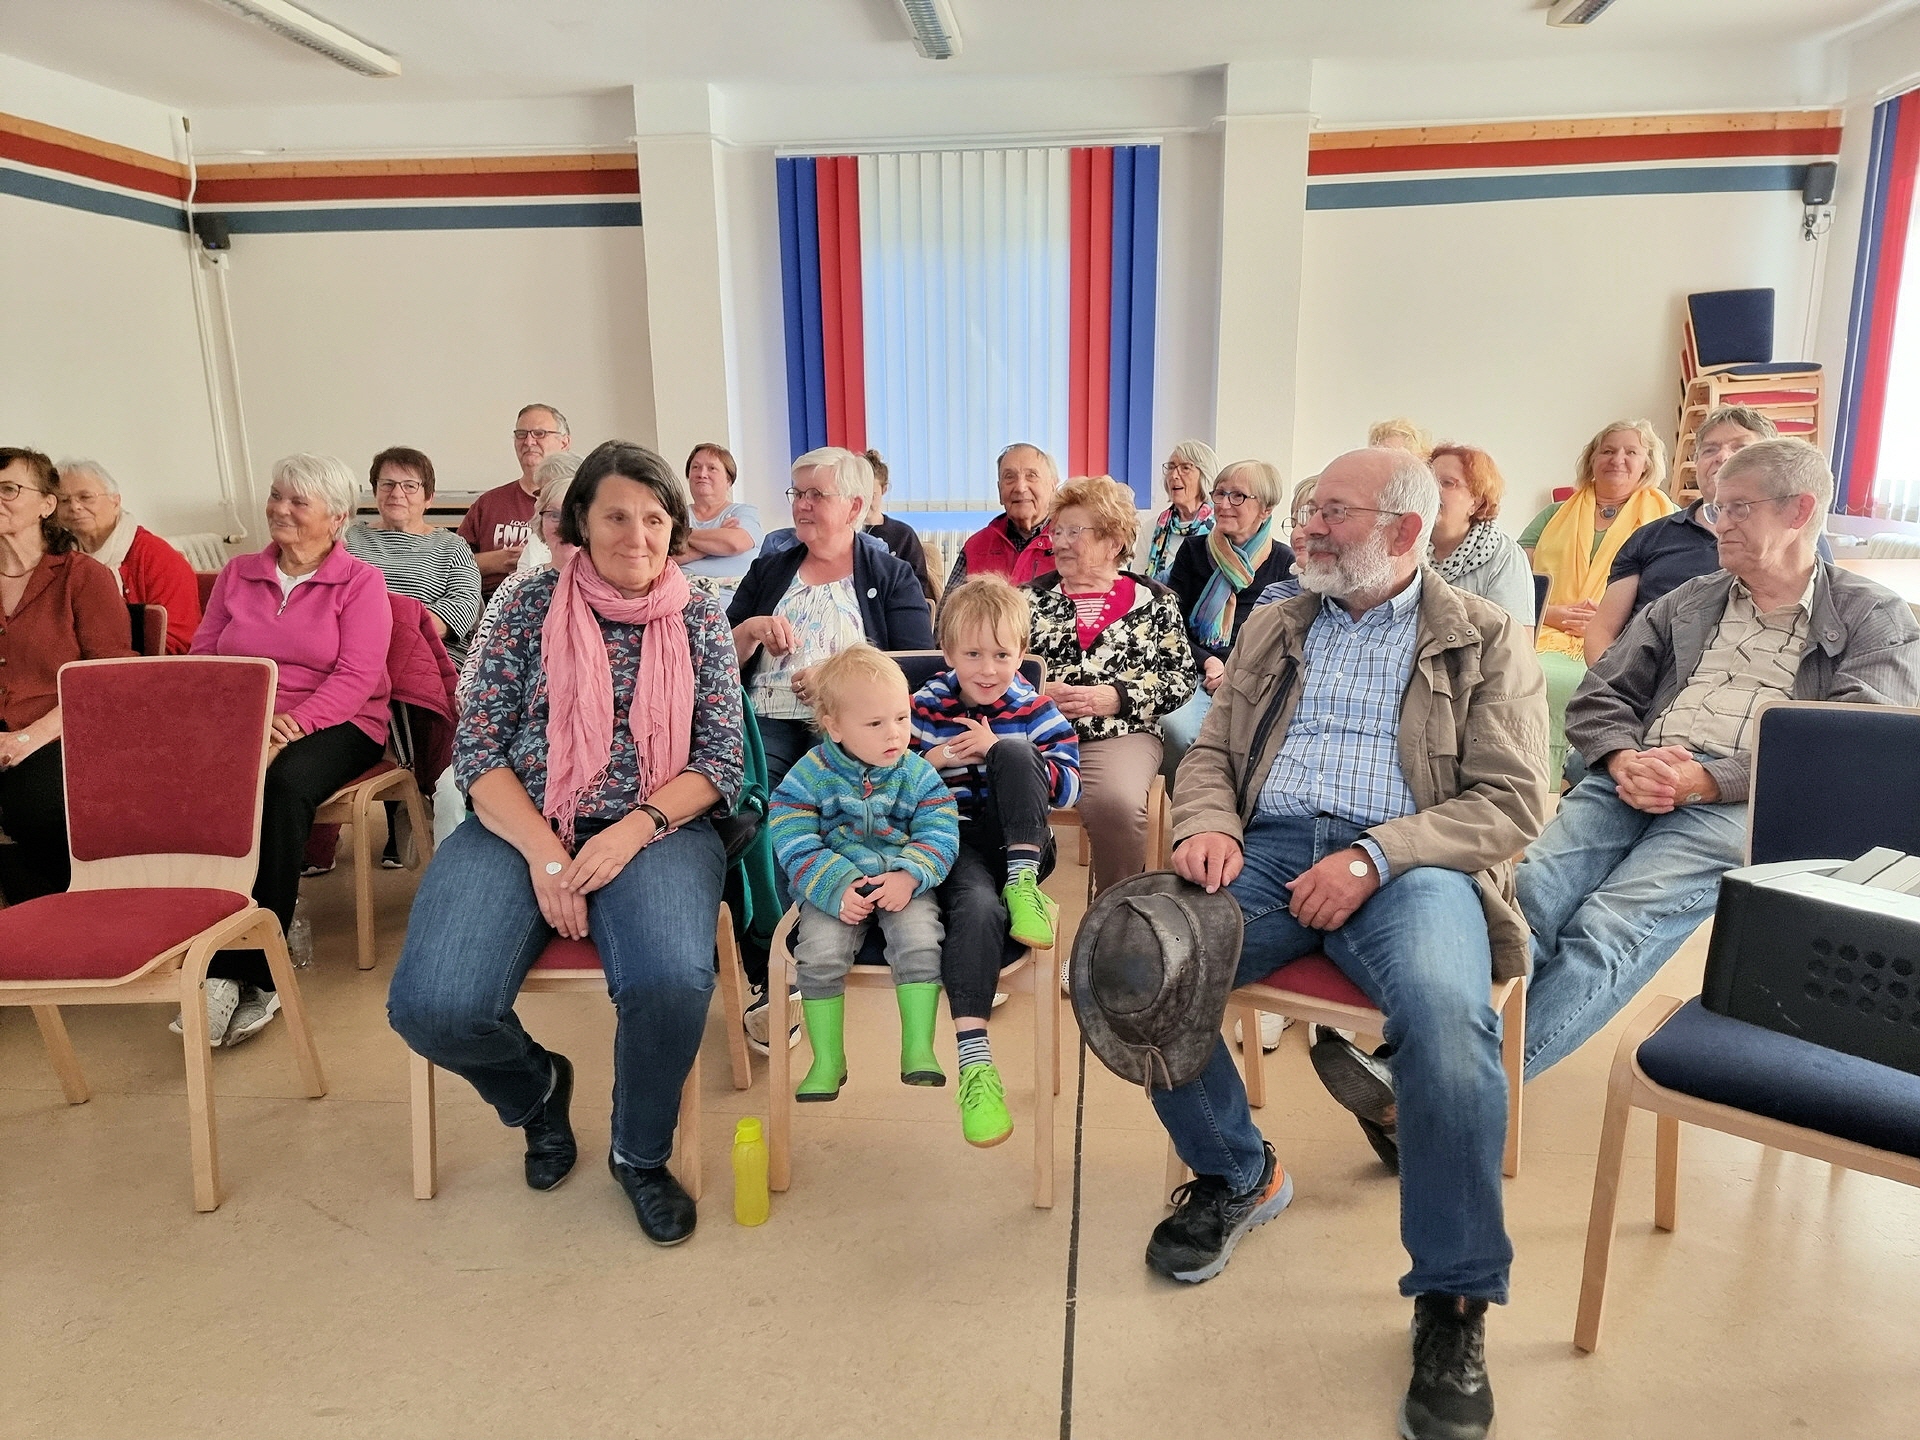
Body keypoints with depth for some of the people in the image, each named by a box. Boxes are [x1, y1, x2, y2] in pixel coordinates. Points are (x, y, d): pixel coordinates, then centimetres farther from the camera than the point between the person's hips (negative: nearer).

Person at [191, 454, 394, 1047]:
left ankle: (255, 972, -30)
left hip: (336, 726, -3)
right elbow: (202, 655, 12)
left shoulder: (361, 581, 4)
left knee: (283, 785, -37)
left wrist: (294, 722, -23)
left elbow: (356, 676, -8)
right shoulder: (237, 574, 19)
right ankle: (223, 967, -27)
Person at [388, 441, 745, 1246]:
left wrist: (632, 832, -15)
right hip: (519, 826, 1)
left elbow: (723, 757, 1)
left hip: (653, 830, 0)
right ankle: (538, 1087, 15)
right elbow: (477, 746, 0)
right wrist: (544, 852, -14)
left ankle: (640, 1155, 2)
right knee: (432, 1007, -23)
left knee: (671, 980, -32)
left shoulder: (699, 619, 7)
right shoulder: (533, 605, 5)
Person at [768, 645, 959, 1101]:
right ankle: (828, 1060, -5)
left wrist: (909, 876, -22)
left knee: (920, 942, -25)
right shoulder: (809, 776, -4)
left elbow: (939, 835, -4)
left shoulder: (918, 774, 1)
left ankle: (918, 1048, -11)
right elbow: (796, 845, -9)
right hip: (833, 890, 0)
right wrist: (836, 888, -22)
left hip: (904, 885, 1)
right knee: (819, 953, -22)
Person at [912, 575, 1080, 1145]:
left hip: (1017, 841, 1)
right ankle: (972, 1055, -38)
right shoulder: (926, 705, 8)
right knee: (979, 908, -35)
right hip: (953, 840, -1)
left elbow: (1067, 786, -4)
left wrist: (996, 749, -15)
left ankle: (1022, 884, -24)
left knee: (1016, 749, -26)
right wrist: (935, 759, -11)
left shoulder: (1035, 708, 7)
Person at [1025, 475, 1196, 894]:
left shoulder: (1154, 600, 11)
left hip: (1121, 735, -1)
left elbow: (1182, 678, 6)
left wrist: (1116, 697, -8)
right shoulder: (1032, 597, 16)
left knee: (1117, 804, -33)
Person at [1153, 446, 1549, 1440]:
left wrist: (1376, 856, -15)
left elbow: (1511, 800, 0)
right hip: (1269, 847, 4)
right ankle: (1236, 1174, 4)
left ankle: (1454, 1301, -11)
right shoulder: (1276, 628, 22)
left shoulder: (1484, 640, 9)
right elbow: (1209, 753, 19)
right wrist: (1206, 826, -5)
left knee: (1449, 1020, -35)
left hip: (1406, 861, -3)